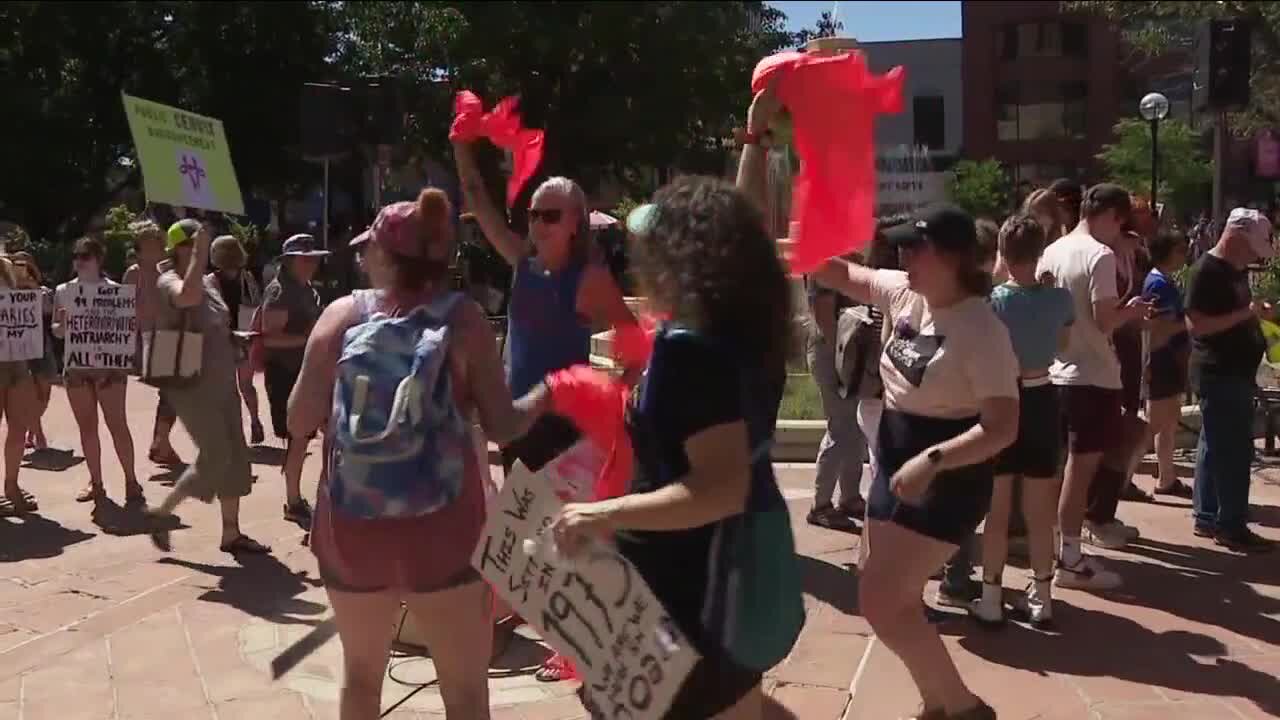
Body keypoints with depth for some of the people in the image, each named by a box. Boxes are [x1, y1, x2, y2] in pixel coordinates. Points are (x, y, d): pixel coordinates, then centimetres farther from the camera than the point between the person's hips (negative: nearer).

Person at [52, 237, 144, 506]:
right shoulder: (63, 291, 7)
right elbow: (55, 330, 10)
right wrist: (62, 325, -12)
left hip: (108, 365, -4)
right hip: (76, 366, 4)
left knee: (117, 423, -6)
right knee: (87, 426, 8)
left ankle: (131, 481, 1)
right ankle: (95, 482, 16)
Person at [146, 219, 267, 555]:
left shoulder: (209, 282, 12)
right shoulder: (168, 282, -13)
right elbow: (188, 296, -39)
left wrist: (239, 339, 14)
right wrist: (199, 252, -34)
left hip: (221, 382, 9)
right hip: (192, 385, -9)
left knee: (235, 455, 8)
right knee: (215, 457, -11)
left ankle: (231, 534, 16)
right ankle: (161, 513, 8)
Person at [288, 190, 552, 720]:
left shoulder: (342, 314, -2)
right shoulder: (463, 318, -5)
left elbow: (300, 423, -3)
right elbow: (503, 427, -6)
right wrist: (549, 392, 11)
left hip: (354, 521, 2)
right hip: (442, 523, -2)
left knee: (361, 672, 23)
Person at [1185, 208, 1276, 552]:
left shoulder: (1236, 270, 14)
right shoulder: (1207, 270, -16)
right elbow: (1196, 324, -23)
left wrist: (1257, 314, 10)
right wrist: (1245, 314, -23)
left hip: (1235, 372, 10)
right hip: (1219, 374, -10)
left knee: (1215, 447, 13)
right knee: (1233, 450, -7)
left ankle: (1207, 516, 20)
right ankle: (1232, 526, -1)